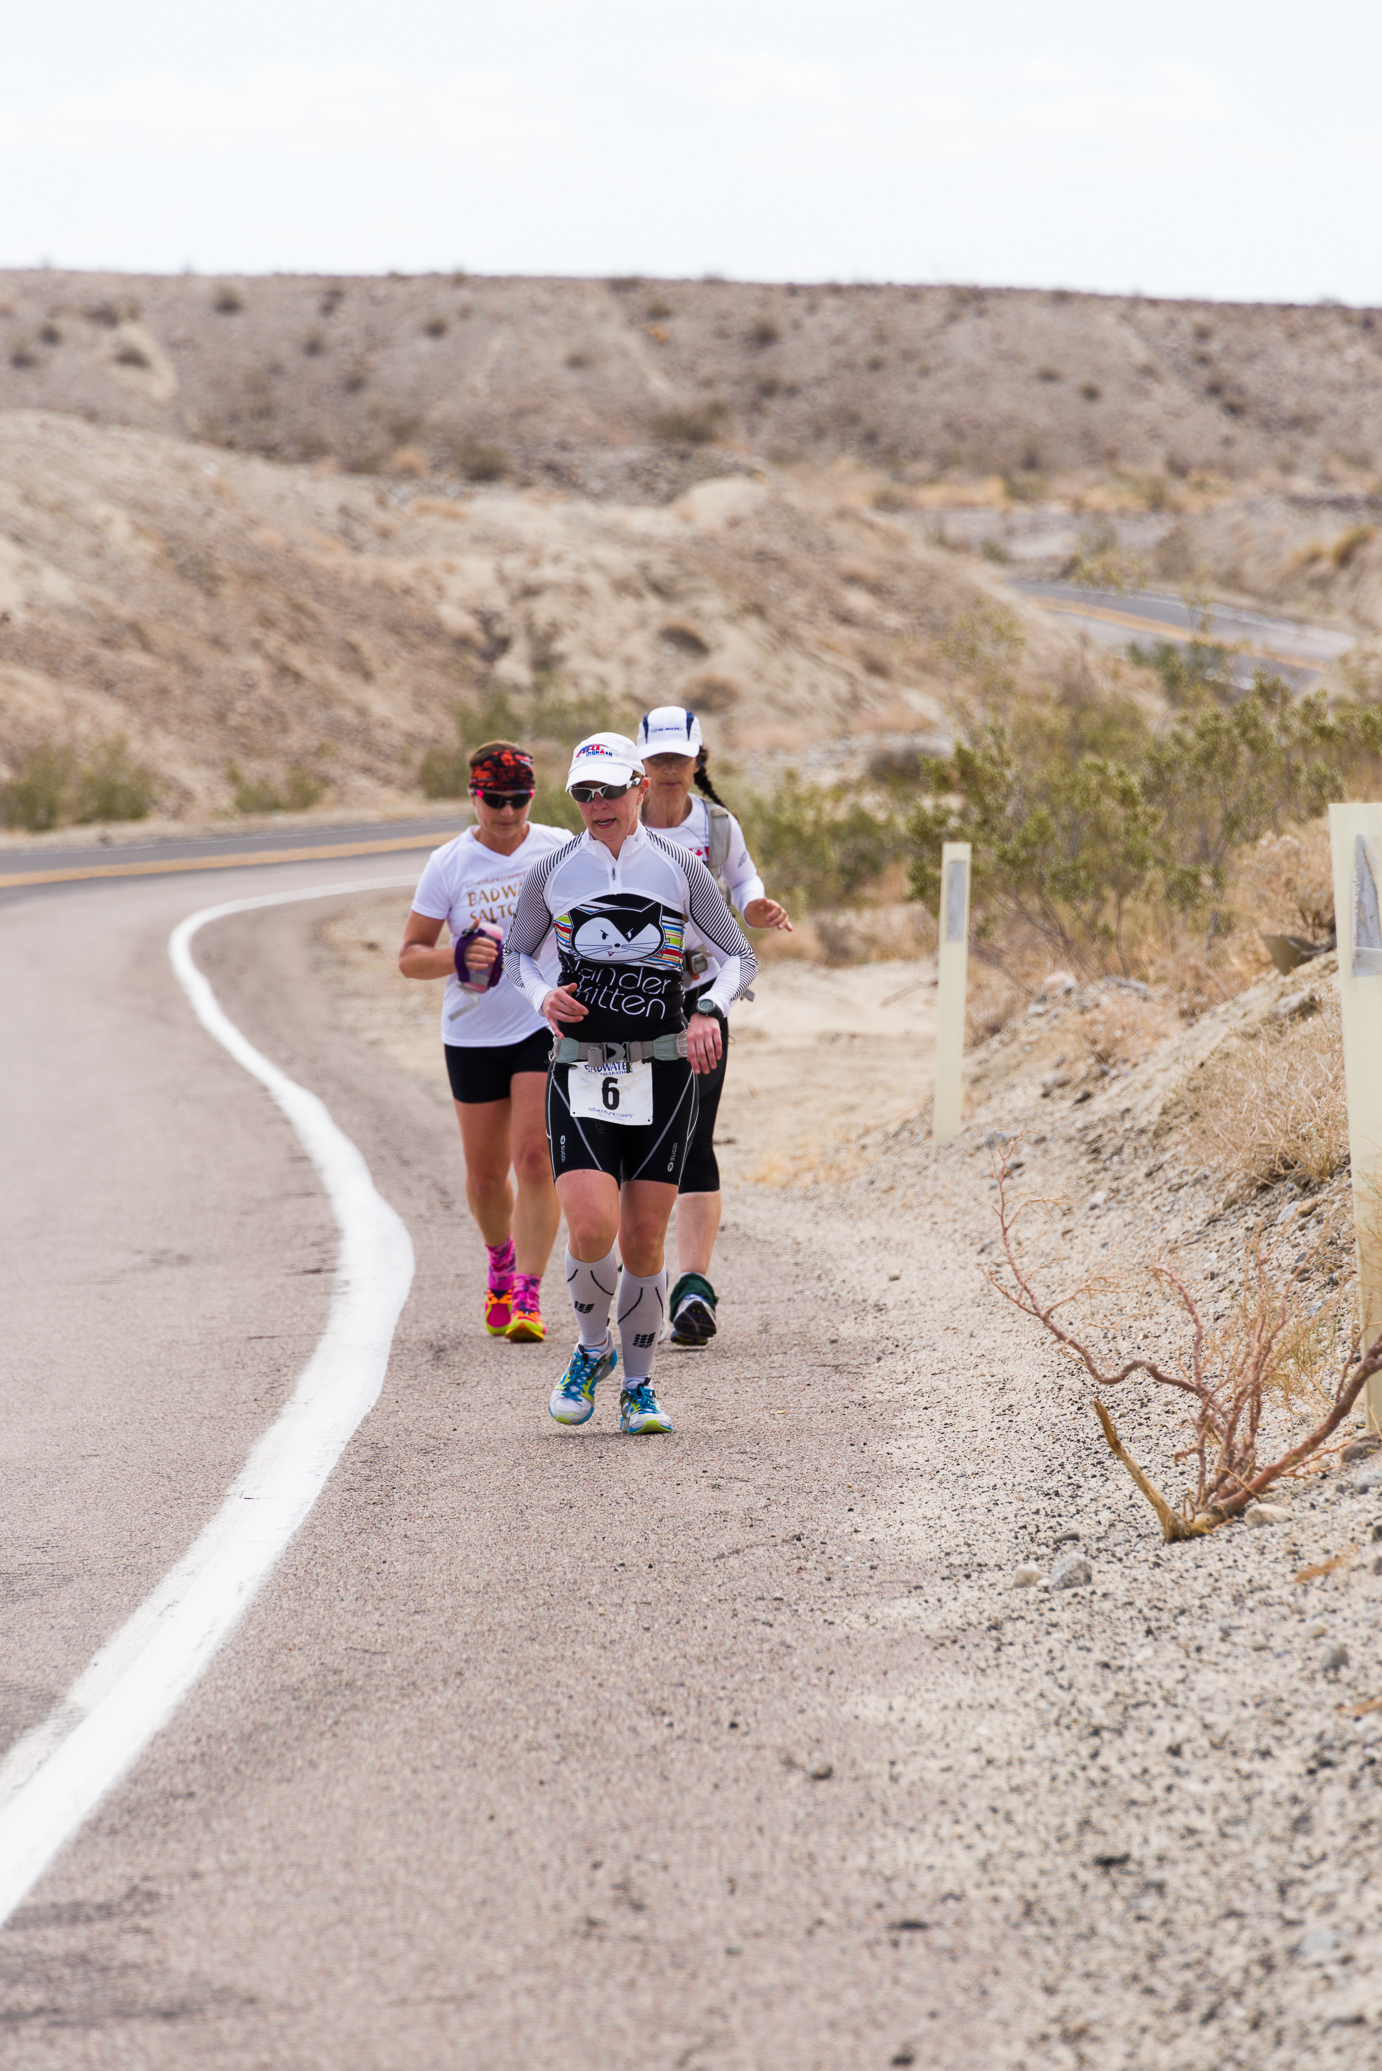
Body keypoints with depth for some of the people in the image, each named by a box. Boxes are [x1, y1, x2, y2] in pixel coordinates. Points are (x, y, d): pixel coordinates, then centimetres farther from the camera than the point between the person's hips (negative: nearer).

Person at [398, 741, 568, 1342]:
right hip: (473, 1035, 1)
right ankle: (502, 1262, 40)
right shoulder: (448, 865, -4)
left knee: (535, 1159, -15)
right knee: (486, 1173, 11)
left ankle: (528, 1295, -12)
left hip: (547, 1025, -1)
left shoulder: (560, 850, -1)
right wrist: (458, 959, -21)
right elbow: (409, 956, -2)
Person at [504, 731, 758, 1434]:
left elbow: (740, 955, 9)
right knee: (592, 1227, -17)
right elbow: (517, 951, 18)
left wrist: (708, 1010, -10)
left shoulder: (679, 866, 3)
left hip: (664, 1070, 0)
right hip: (579, 1067, 0)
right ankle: (593, 1349, 11)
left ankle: (638, 1384, 18)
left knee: (644, 1241, 0)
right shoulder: (553, 871, 4)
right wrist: (542, 994, -4)